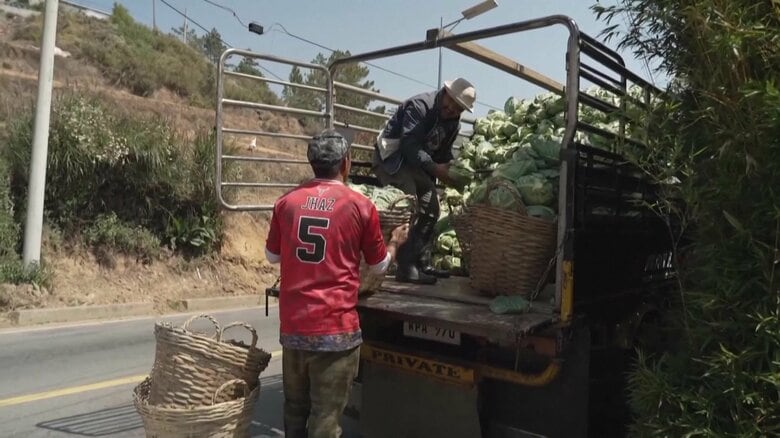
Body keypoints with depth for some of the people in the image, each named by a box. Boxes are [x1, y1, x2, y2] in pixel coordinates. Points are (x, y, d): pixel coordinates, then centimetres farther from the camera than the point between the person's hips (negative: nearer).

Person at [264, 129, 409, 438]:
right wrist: (396, 241, 26)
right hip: (335, 327, -4)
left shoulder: (287, 202, 3)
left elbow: (272, 256, 16)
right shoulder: (360, 206, -5)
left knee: (295, 411, 20)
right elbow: (379, 267, 8)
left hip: (292, 325, 4)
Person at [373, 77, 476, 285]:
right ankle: (406, 269, -20)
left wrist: (450, 173, -14)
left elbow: (443, 154, 6)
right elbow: (410, 146, -29)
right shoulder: (419, 105, -20)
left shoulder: (453, 123, 6)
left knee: (431, 210, 9)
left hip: (418, 163, 10)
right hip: (391, 157, -9)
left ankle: (422, 264, 18)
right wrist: (435, 169, -34)